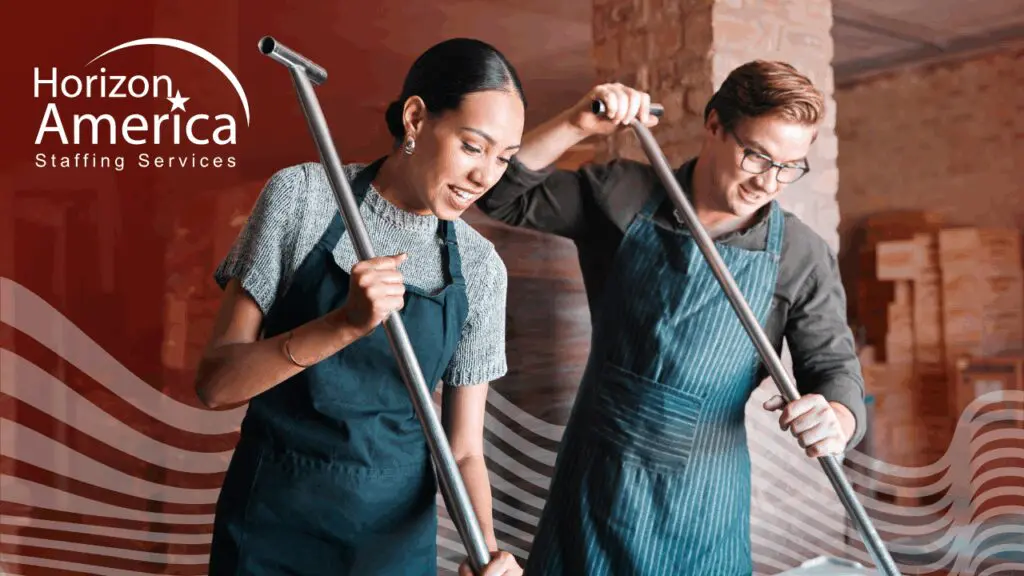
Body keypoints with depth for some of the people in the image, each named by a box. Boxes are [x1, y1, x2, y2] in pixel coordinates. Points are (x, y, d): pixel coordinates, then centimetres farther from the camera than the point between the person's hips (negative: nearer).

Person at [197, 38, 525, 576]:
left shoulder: (480, 268, -7)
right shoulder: (301, 195, -13)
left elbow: (463, 448, -4)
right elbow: (215, 383, -14)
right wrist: (344, 323, -29)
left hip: (396, 531, 2)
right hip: (271, 522, -1)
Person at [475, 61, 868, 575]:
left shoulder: (801, 258, -6)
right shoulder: (625, 197, -4)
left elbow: (834, 367, -5)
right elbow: (502, 196, -4)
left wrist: (834, 418, -30)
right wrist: (575, 125, -19)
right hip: (592, 476, 1)